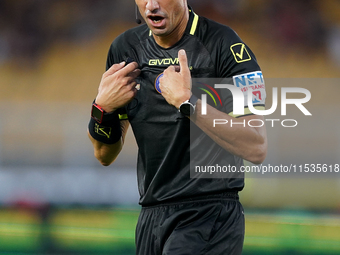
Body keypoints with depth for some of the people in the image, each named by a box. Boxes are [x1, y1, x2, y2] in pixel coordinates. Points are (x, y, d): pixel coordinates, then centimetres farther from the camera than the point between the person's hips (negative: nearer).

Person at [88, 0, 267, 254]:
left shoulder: (222, 44, -11)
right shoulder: (126, 48, 8)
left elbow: (257, 148, -20)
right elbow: (105, 155, 14)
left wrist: (187, 101, -24)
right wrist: (103, 108, -6)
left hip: (210, 215, -6)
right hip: (151, 217, 6)